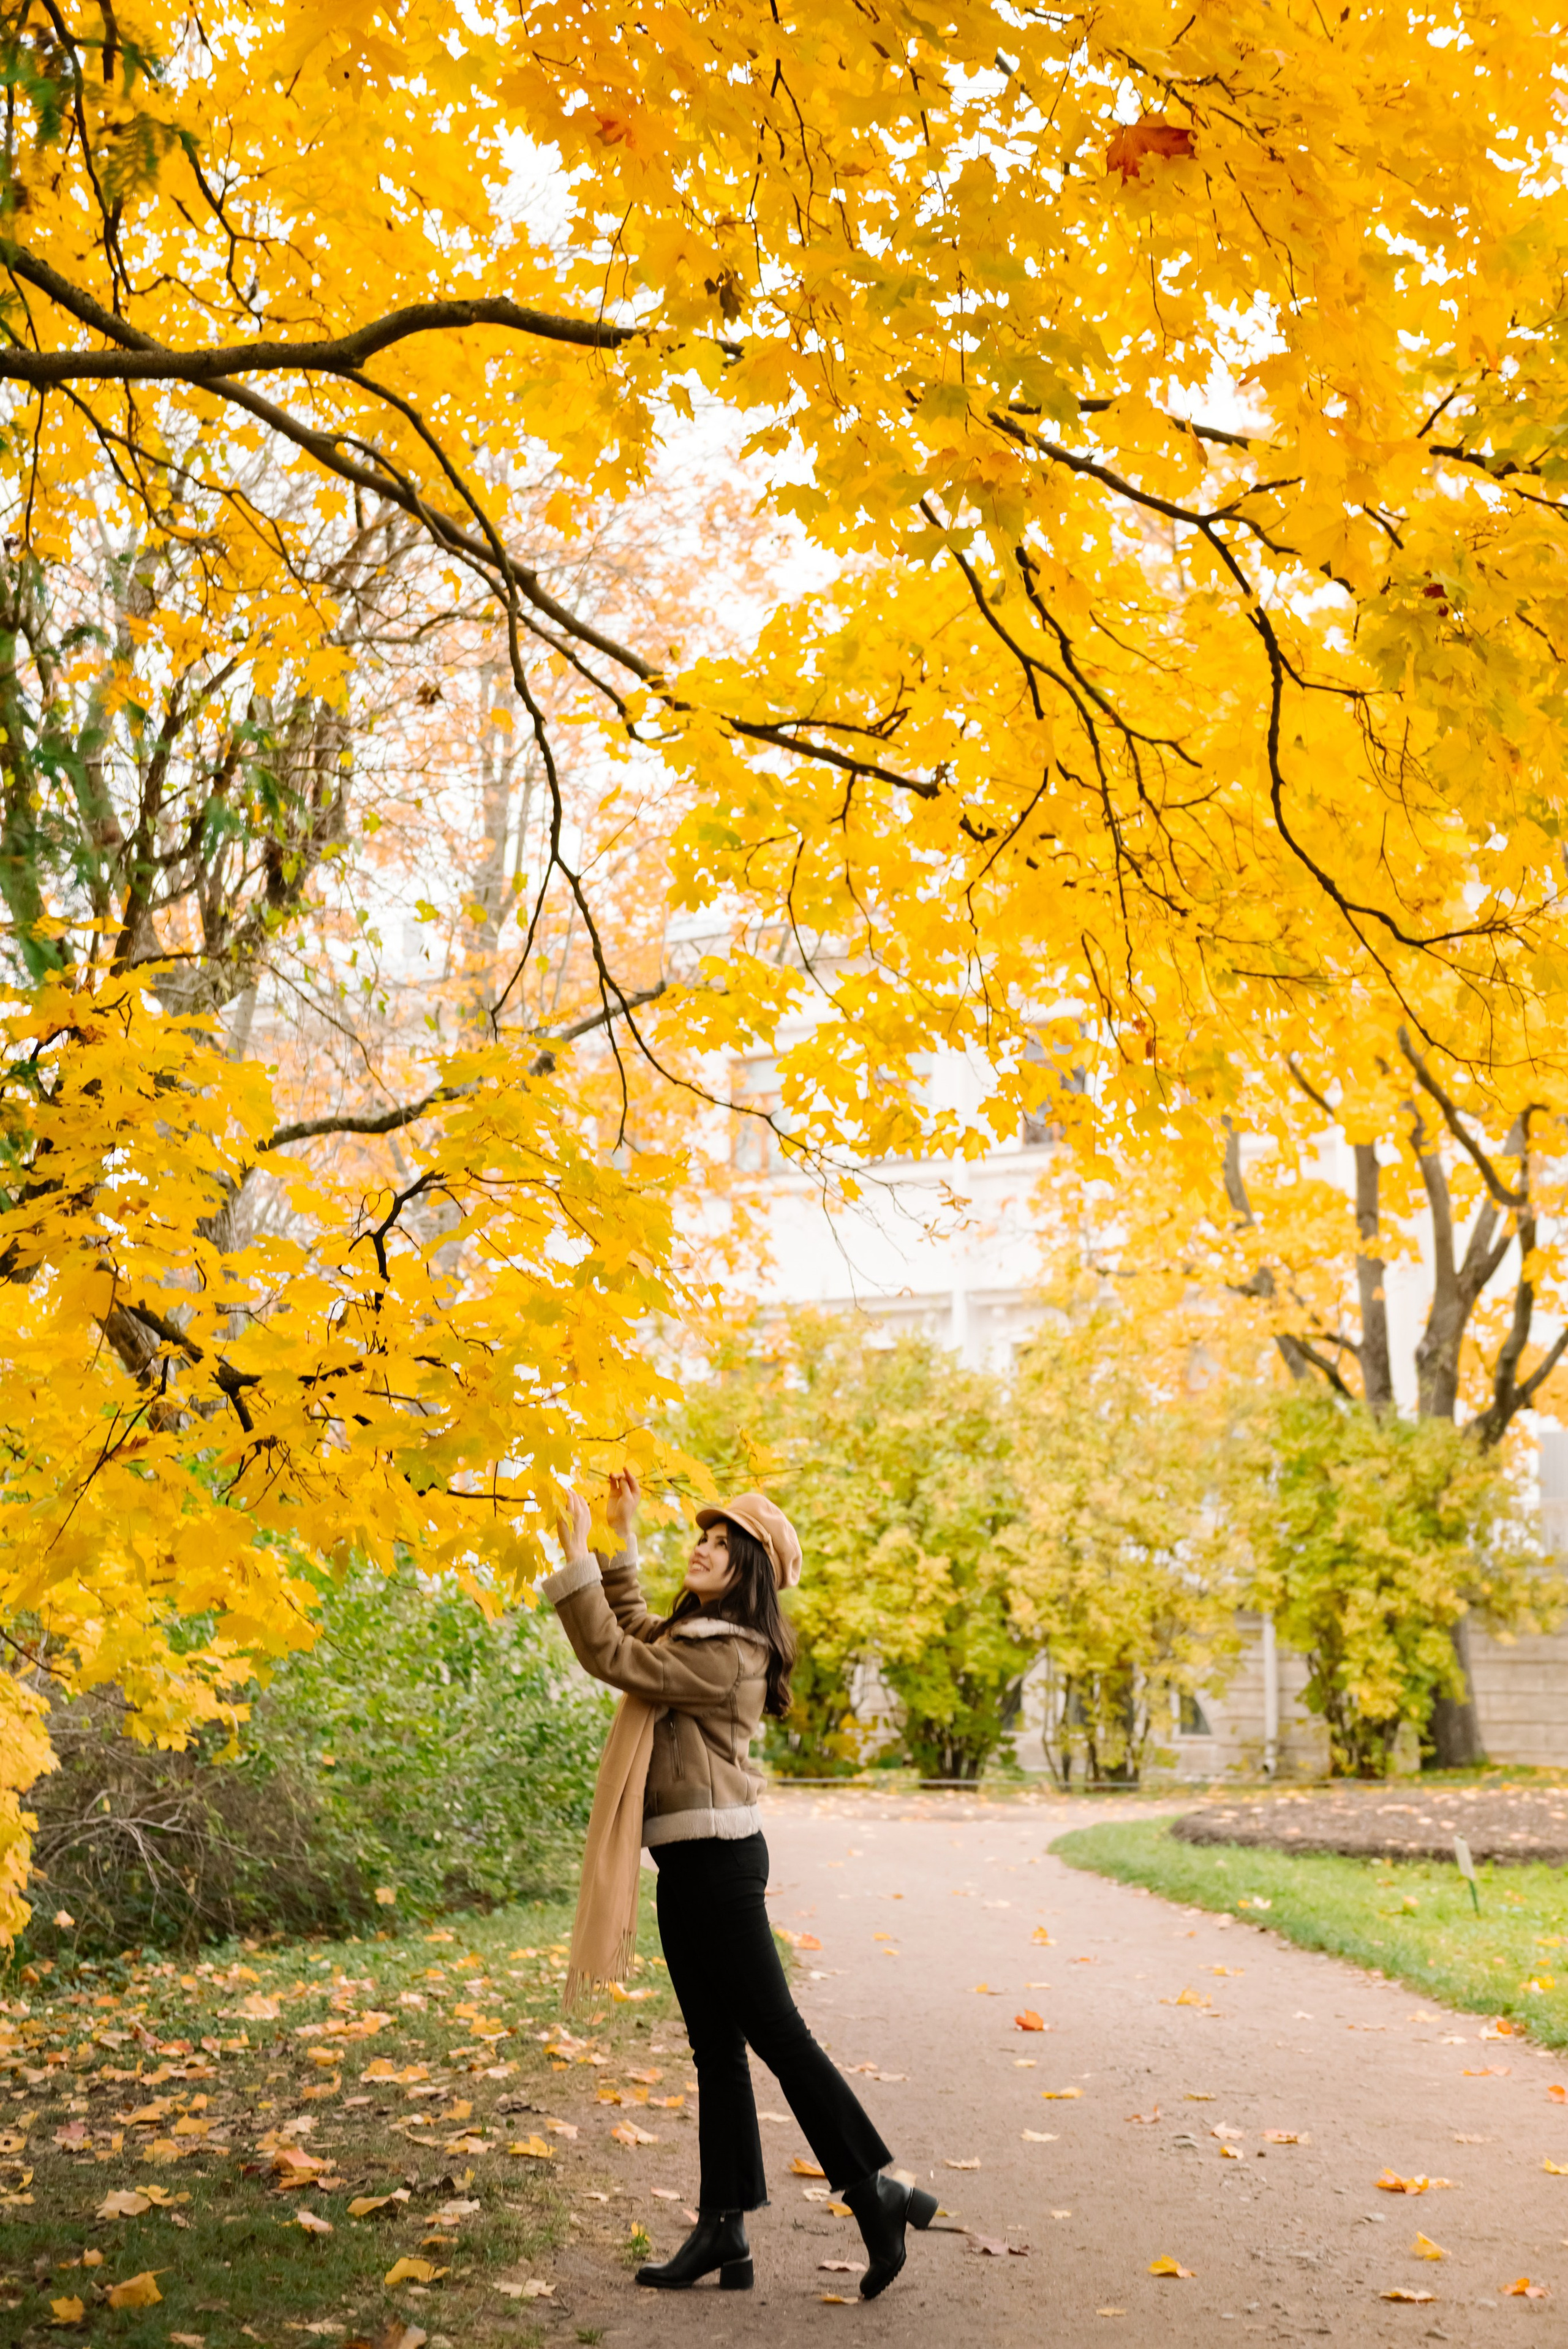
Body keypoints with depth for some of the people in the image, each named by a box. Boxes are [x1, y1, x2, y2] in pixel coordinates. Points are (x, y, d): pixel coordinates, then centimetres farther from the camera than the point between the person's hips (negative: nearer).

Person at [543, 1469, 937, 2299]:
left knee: (774, 2030, -5)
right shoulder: (697, 1633, 12)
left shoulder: (727, 1653, -17)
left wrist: (576, 1555, -17)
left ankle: (877, 2192, 4)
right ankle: (724, 2230, 16)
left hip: (716, 1859, -10)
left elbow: (613, 1656, -21)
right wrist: (622, 1536, 24)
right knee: (715, 2048, 11)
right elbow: (635, 1631, 31)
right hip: (690, 1864, 10)